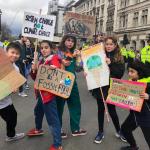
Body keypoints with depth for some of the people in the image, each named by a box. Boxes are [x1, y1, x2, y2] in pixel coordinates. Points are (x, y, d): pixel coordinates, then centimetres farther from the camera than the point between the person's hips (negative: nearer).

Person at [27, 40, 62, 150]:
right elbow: (35, 78, 13)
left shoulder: (54, 59, -12)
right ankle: (38, 129, 54)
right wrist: (34, 70, -5)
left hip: (49, 93, -9)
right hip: (41, 93, 9)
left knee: (52, 118, -7)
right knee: (38, 111, 29)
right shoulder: (41, 61, 13)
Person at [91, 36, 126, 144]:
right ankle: (101, 132, 30)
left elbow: (121, 73, -10)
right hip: (100, 87, 1)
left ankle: (119, 131, 32)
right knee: (101, 109, 12)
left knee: (112, 110, 7)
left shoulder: (119, 58, -1)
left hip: (112, 88, -1)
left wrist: (110, 64, -20)